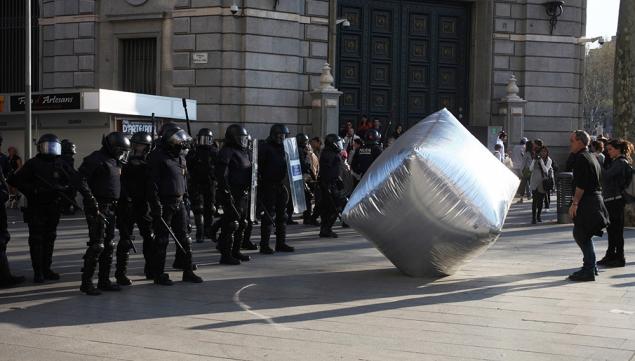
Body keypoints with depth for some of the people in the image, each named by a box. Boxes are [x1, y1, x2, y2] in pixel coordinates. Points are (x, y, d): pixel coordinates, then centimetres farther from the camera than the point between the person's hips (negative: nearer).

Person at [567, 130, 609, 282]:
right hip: (596, 199, 10)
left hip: (587, 202, -10)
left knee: (581, 235, -6)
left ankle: (589, 271, -5)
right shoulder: (592, 157, 17)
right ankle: (590, 267, 20)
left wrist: (575, 203, -18)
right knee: (583, 235, 16)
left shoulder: (581, 158, -13)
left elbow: (581, 184, -20)